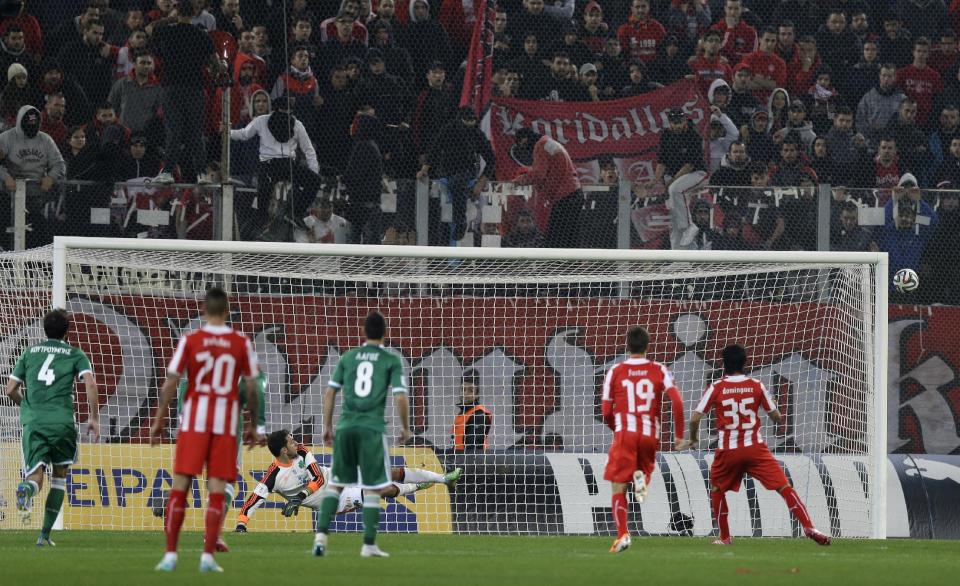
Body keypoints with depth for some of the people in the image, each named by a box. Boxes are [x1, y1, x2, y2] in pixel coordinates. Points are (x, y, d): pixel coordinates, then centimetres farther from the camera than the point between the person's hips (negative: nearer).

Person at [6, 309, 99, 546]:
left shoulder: (30, 353, 17)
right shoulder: (74, 354, 10)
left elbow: (11, 390, 15)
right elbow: (90, 384, -6)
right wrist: (93, 418, 1)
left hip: (33, 421, 1)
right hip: (62, 420, -1)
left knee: (35, 477, -5)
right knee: (60, 475, 17)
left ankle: (26, 490, -45)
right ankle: (45, 533, 11)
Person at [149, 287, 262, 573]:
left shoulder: (190, 340, -1)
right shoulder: (241, 343, 1)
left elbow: (170, 383, -2)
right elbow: (251, 388, 3)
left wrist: (159, 420, 6)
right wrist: (253, 426, 13)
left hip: (194, 420, 0)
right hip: (226, 422, 0)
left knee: (180, 486, 3)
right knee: (217, 490, 1)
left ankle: (170, 555, 0)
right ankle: (208, 556, -6)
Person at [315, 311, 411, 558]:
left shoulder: (348, 357, 11)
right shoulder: (391, 360, 2)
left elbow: (329, 392, 9)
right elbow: (400, 397, -5)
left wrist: (327, 426, 18)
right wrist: (405, 428, 9)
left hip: (345, 426, 3)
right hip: (372, 428, -3)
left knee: (335, 482, 12)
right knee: (373, 487, 4)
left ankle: (321, 534, -1)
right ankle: (369, 544, 3)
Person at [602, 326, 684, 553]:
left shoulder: (615, 371, 4)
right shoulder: (659, 371, 5)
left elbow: (606, 412, 5)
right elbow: (677, 402, -6)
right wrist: (679, 435, 3)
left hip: (624, 433, -2)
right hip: (650, 434, 2)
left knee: (618, 486, 2)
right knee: (645, 467, 28)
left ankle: (622, 534, -12)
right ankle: (642, 477, -11)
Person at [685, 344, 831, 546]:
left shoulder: (716, 388, -1)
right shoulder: (757, 386, 2)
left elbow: (695, 418, -2)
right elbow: (776, 417, 8)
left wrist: (693, 438, 17)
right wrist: (779, 417, 32)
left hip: (727, 450, 0)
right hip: (755, 448, 0)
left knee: (717, 489, 24)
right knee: (784, 487, -4)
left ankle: (725, 537, 21)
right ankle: (808, 527, -18)